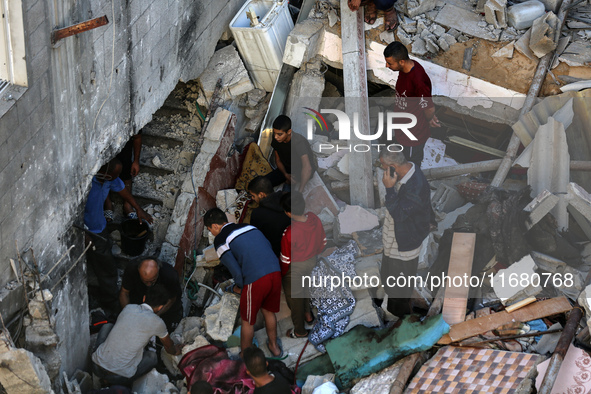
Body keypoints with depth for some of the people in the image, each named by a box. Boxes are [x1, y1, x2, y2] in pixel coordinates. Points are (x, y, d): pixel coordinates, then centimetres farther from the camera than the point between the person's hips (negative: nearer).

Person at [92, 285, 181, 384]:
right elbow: (169, 346, 17)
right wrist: (175, 351, 42)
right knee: (152, 356, 22)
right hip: (119, 377, -5)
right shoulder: (156, 322, -4)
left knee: (107, 326, 28)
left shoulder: (128, 308, 10)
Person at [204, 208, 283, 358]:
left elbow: (236, 270, -7)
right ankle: (274, 346, 47)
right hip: (275, 272, 6)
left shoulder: (221, 240, 1)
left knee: (247, 321, 17)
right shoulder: (249, 227, 20)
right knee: (269, 312, 30)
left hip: (255, 280, -6)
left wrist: (239, 287, 13)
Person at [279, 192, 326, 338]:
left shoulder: (290, 234, -37)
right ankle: (308, 315, 57)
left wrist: (282, 274, -2)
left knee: (294, 297, 19)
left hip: (295, 267, -6)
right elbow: (323, 242, -2)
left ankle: (300, 331, 38)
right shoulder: (315, 219, -20)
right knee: (303, 288, 35)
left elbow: (286, 260, -22)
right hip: (312, 261, 6)